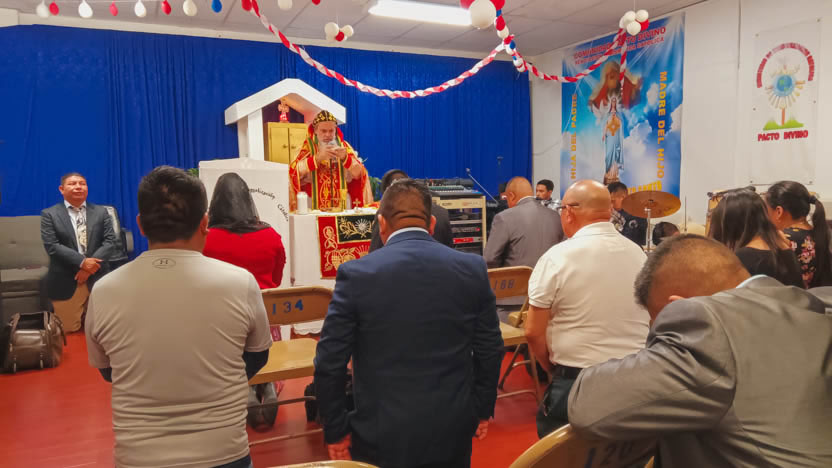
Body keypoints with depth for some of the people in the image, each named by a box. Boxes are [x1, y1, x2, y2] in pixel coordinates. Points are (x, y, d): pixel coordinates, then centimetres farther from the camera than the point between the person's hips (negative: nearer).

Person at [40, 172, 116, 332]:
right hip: (66, 282, -1)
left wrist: (90, 266, -16)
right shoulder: (49, 214, 1)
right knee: (69, 329, 8)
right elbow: (52, 246, -10)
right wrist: (82, 262, -21)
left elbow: (110, 241, -3)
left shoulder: (101, 212, 7)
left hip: (98, 279, 2)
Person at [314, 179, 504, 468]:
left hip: (382, 434, -2)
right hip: (453, 429, 2)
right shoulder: (472, 269, -6)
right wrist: (482, 410, 15)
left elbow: (329, 363, -10)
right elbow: (490, 350, 1)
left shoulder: (356, 275, -13)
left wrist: (336, 431, 2)